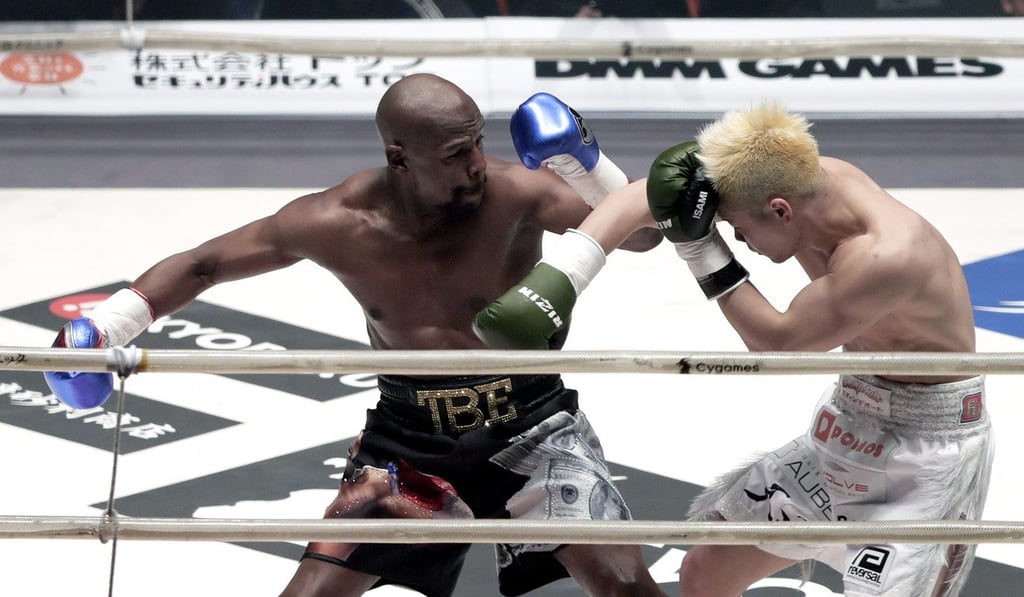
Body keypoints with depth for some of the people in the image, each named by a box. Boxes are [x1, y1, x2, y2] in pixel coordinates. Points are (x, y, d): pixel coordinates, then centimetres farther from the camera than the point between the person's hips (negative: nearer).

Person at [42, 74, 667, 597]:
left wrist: (587, 164, -30)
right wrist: (100, 327, -10)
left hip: (531, 425, -1)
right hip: (409, 439, 1)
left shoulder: (516, 193, -19)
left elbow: (643, 233, -12)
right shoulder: (335, 223, -15)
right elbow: (202, 265, -1)